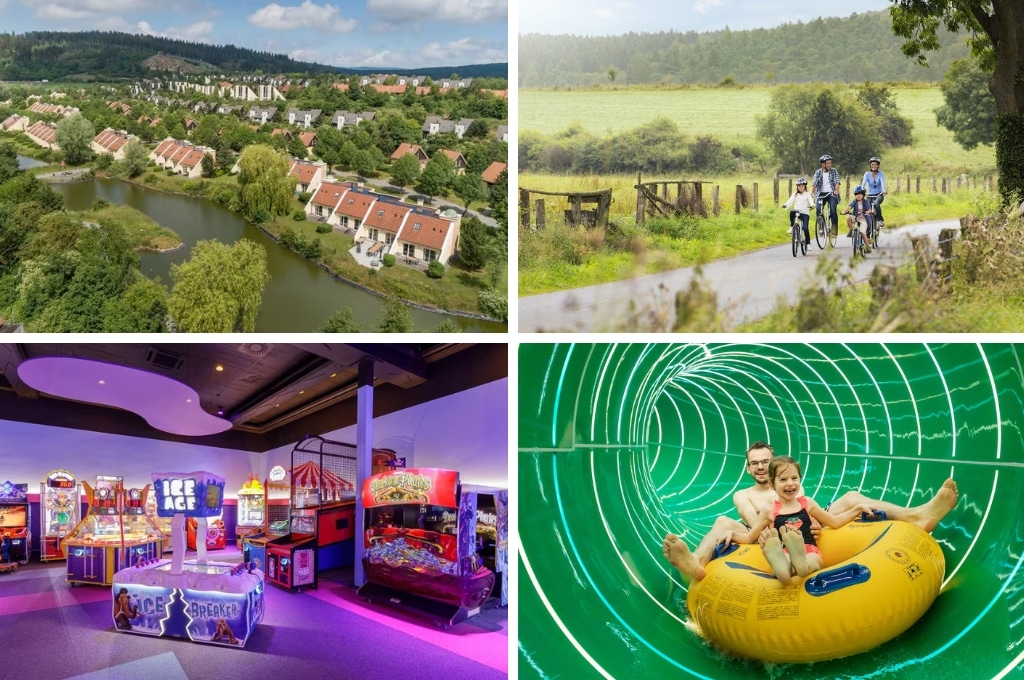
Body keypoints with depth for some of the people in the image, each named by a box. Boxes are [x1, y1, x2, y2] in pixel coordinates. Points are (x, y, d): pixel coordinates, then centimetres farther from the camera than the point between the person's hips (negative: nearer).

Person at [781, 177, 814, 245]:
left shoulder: (807, 194, 7)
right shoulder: (795, 194, 12)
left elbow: (811, 201, -10)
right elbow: (790, 201, -2)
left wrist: (812, 205, -34)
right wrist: (785, 205, -23)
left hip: (805, 213, -1)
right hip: (797, 212, 1)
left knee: (805, 228, -15)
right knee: (792, 212, -35)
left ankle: (808, 243, 0)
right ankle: (791, 227, -20)